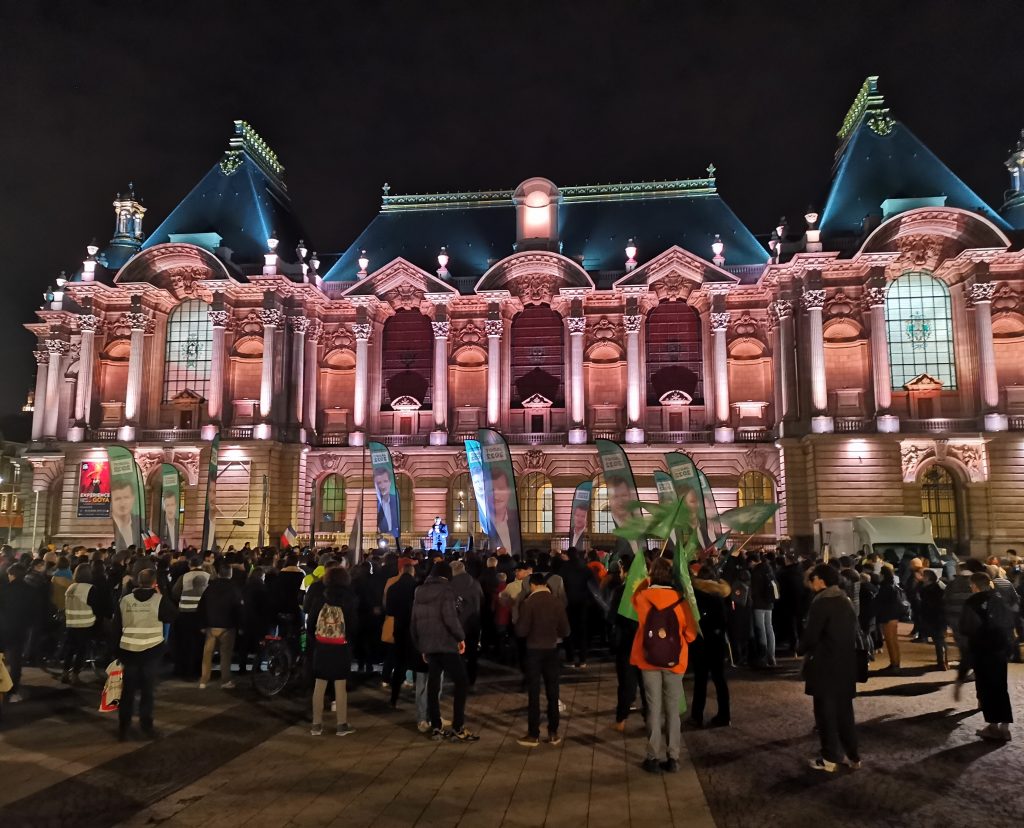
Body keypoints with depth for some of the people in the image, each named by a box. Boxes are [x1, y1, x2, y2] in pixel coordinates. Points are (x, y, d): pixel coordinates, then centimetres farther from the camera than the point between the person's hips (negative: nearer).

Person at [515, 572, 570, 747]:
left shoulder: (528, 603, -13)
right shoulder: (557, 602, -4)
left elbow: (521, 631, -14)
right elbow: (565, 631, -1)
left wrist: (518, 625, 7)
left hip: (534, 650, -3)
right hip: (552, 650, 3)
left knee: (534, 693, 5)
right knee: (552, 693, 11)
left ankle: (533, 735, 9)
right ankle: (553, 733, 17)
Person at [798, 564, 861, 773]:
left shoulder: (821, 603, -17)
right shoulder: (846, 601, 8)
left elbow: (811, 634, -16)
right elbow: (852, 631, 12)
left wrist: (800, 649, 1)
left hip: (825, 665, -7)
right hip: (846, 663, 8)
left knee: (825, 711, 2)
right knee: (844, 710, 15)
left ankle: (830, 758, 8)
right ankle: (853, 756, 21)